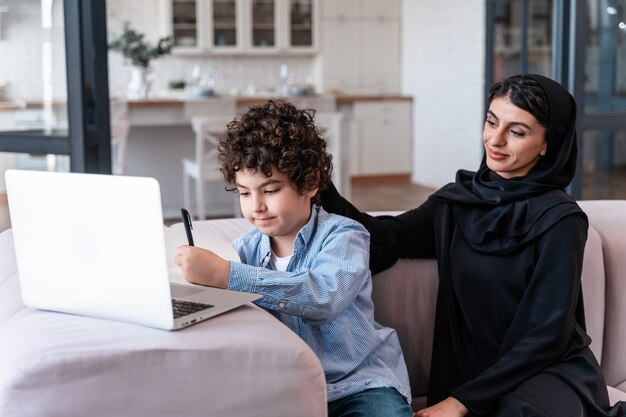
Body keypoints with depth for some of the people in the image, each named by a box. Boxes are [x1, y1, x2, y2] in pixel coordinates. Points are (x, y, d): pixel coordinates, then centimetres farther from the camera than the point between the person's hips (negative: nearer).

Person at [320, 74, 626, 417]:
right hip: (469, 371, 4)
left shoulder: (559, 220, -8)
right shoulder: (456, 200, 7)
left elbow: (547, 334, -11)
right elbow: (384, 238, -7)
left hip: (551, 370, -4)